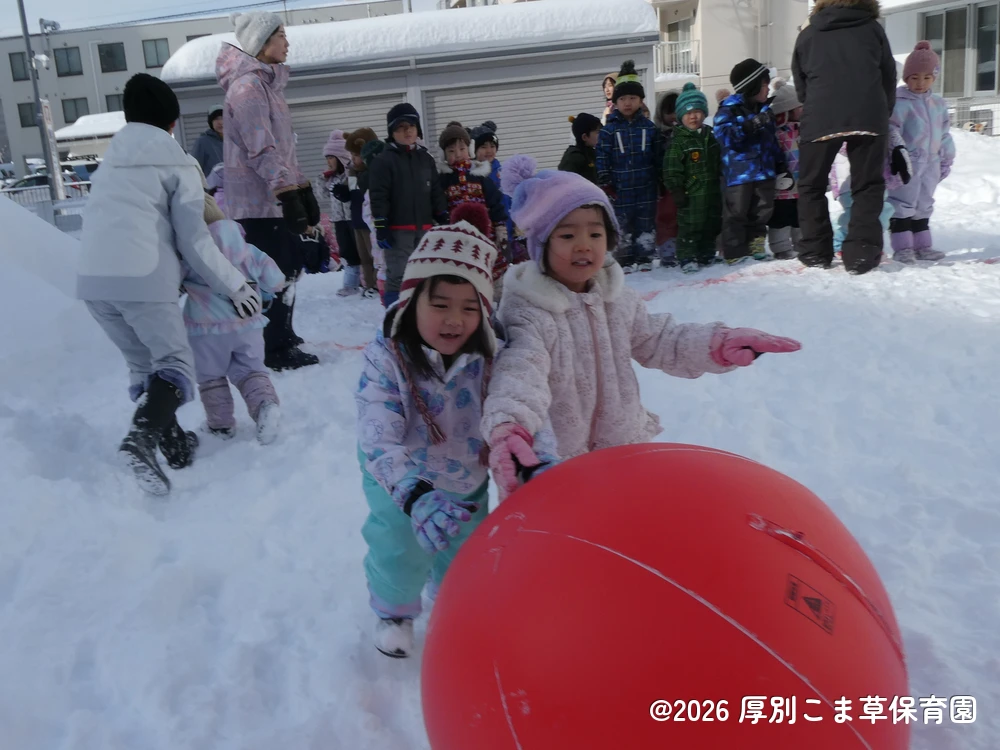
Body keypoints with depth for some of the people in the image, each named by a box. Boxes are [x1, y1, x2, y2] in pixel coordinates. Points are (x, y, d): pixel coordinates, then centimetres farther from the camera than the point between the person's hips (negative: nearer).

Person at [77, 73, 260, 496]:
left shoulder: (109, 162, 22)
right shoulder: (179, 165, 3)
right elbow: (194, 242, 0)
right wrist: (235, 286, 7)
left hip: (93, 280, 6)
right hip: (143, 280, -6)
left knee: (142, 365, 19)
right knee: (175, 361, 4)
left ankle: (174, 444, 19)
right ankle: (143, 436, -21)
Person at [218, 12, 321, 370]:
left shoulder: (267, 83, 18)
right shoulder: (248, 86, -13)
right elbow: (262, 150, -22)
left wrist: (305, 192, 17)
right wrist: (290, 196, -26)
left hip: (275, 196, 10)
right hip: (259, 199, -10)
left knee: (289, 268, 15)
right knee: (277, 274, -6)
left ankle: (282, 337, 26)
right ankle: (276, 350, 3)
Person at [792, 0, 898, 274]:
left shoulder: (808, 33, 19)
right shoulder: (873, 28, 16)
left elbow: (800, 83, 20)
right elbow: (889, 77, 17)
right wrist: (884, 115, 27)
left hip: (820, 119, 0)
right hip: (869, 117, 0)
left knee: (812, 186, 13)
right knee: (867, 186, 7)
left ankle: (815, 251, 9)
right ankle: (861, 253, -3)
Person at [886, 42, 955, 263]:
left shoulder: (938, 104, 13)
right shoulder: (899, 102, -9)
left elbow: (944, 134, 20)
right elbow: (891, 129, -18)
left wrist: (947, 159, 20)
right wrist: (897, 151, -29)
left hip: (930, 164, 7)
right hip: (907, 162, -7)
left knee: (924, 205, 12)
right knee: (903, 204, -6)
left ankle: (922, 245, 19)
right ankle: (902, 247, -2)